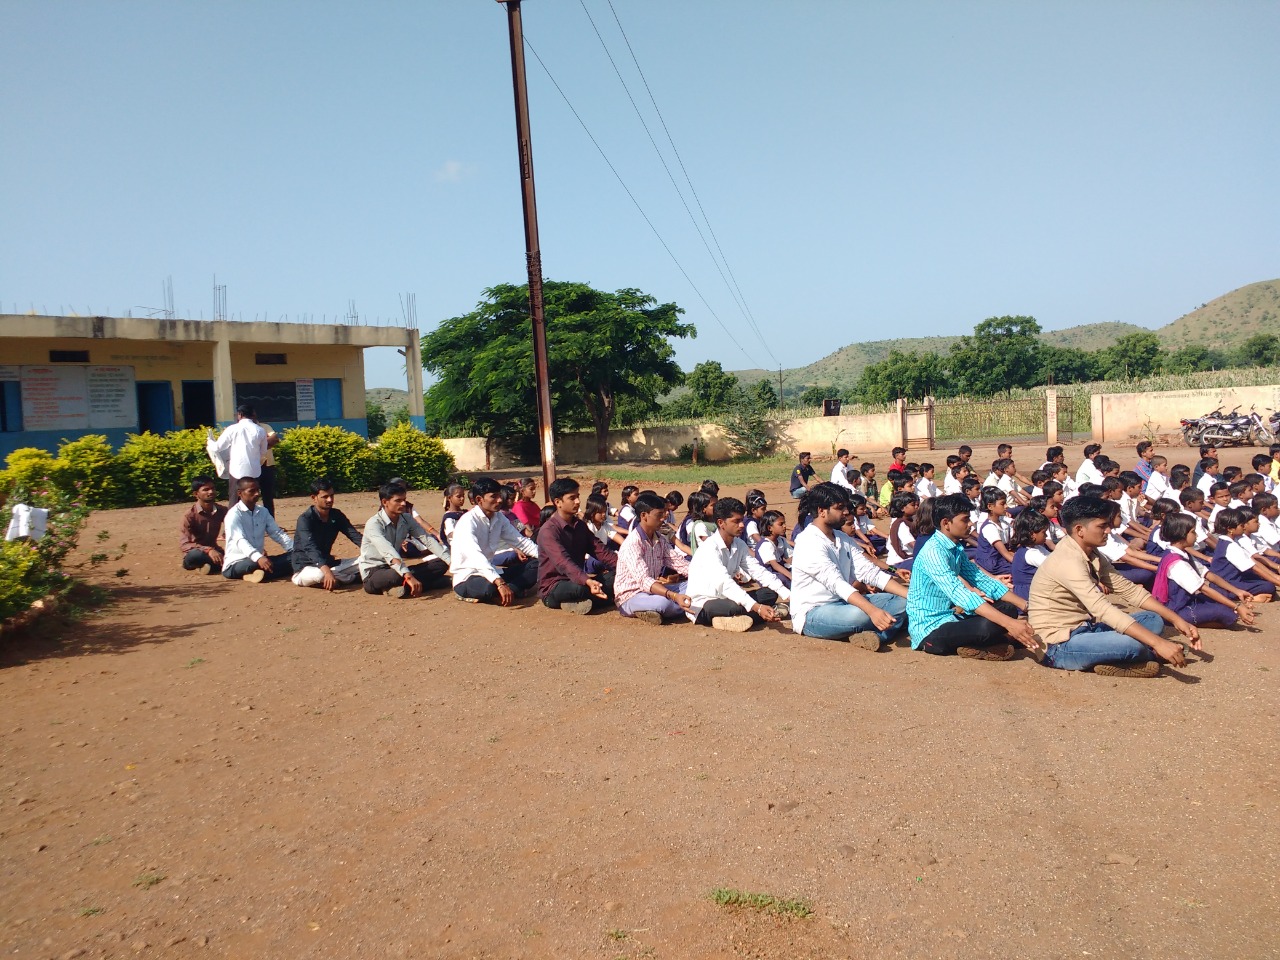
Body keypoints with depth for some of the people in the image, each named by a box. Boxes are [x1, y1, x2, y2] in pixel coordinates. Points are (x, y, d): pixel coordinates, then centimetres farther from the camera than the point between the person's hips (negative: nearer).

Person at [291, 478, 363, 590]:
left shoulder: (336, 515, 2)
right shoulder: (305, 519, -18)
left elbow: (354, 535, -5)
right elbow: (310, 547, -33)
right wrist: (326, 570, -50)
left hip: (328, 563, 5)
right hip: (305, 568, -5)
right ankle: (353, 577, -16)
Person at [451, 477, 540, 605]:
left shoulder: (499, 518, 4)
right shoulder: (468, 522, -20)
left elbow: (520, 541, 8)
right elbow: (475, 556, -35)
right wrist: (500, 583, -46)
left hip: (489, 571, 8)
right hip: (467, 578, -8)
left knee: (535, 565, -5)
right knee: (490, 587, -41)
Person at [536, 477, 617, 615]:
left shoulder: (580, 525, 8)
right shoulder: (548, 531, -18)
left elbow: (599, 549, 2)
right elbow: (563, 562, -33)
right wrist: (587, 581, -49)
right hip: (553, 589, -7)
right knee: (581, 588, -39)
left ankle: (577, 602, -13)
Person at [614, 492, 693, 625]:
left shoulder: (660, 540, 6)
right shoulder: (632, 543, -22)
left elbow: (678, 562, 0)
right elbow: (644, 580, -33)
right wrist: (674, 596, -45)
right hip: (630, 597, -9)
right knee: (663, 602, -38)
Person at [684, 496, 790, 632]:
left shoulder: (739, 545, 2)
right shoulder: (710, 548, -23)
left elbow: (758, 571, -3)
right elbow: (725, 583, -35)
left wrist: (790, 596, -14)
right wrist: (757, 607, -46)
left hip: (725, 598, 9)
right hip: (702, 606, -9)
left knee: (770, 594, -5)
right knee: (735, 607, -37)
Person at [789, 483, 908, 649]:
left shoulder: (843, 539, 11)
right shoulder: (809, 543, -17)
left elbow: (870, 572, 4)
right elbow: (836, 584, -30)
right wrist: (872, 610, -42)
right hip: (811, 614, -9)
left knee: (901, 602, -6)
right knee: (861, 615, -37)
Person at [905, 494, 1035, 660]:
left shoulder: (957, 548, 9)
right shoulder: (933, 552, -21)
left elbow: (982, 580, 11)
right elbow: (960, 595, -32)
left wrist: (1026, 606, 1)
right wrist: (1009, 623, -38)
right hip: (930, 628, -10)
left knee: (1008, 609, 2)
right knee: (988, 626, -31)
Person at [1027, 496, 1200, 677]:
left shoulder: (1093, 556, 7)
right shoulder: (1068, 561, -23)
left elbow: (1129, 590, 11)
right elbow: (1103, 609, -32)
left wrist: (1176, 619, 1)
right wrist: (1157, 642, -35)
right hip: (1058, 646, -10)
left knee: (1154, 620, 8)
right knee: (1133, 643, -28)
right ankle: (1154, 654, 4)